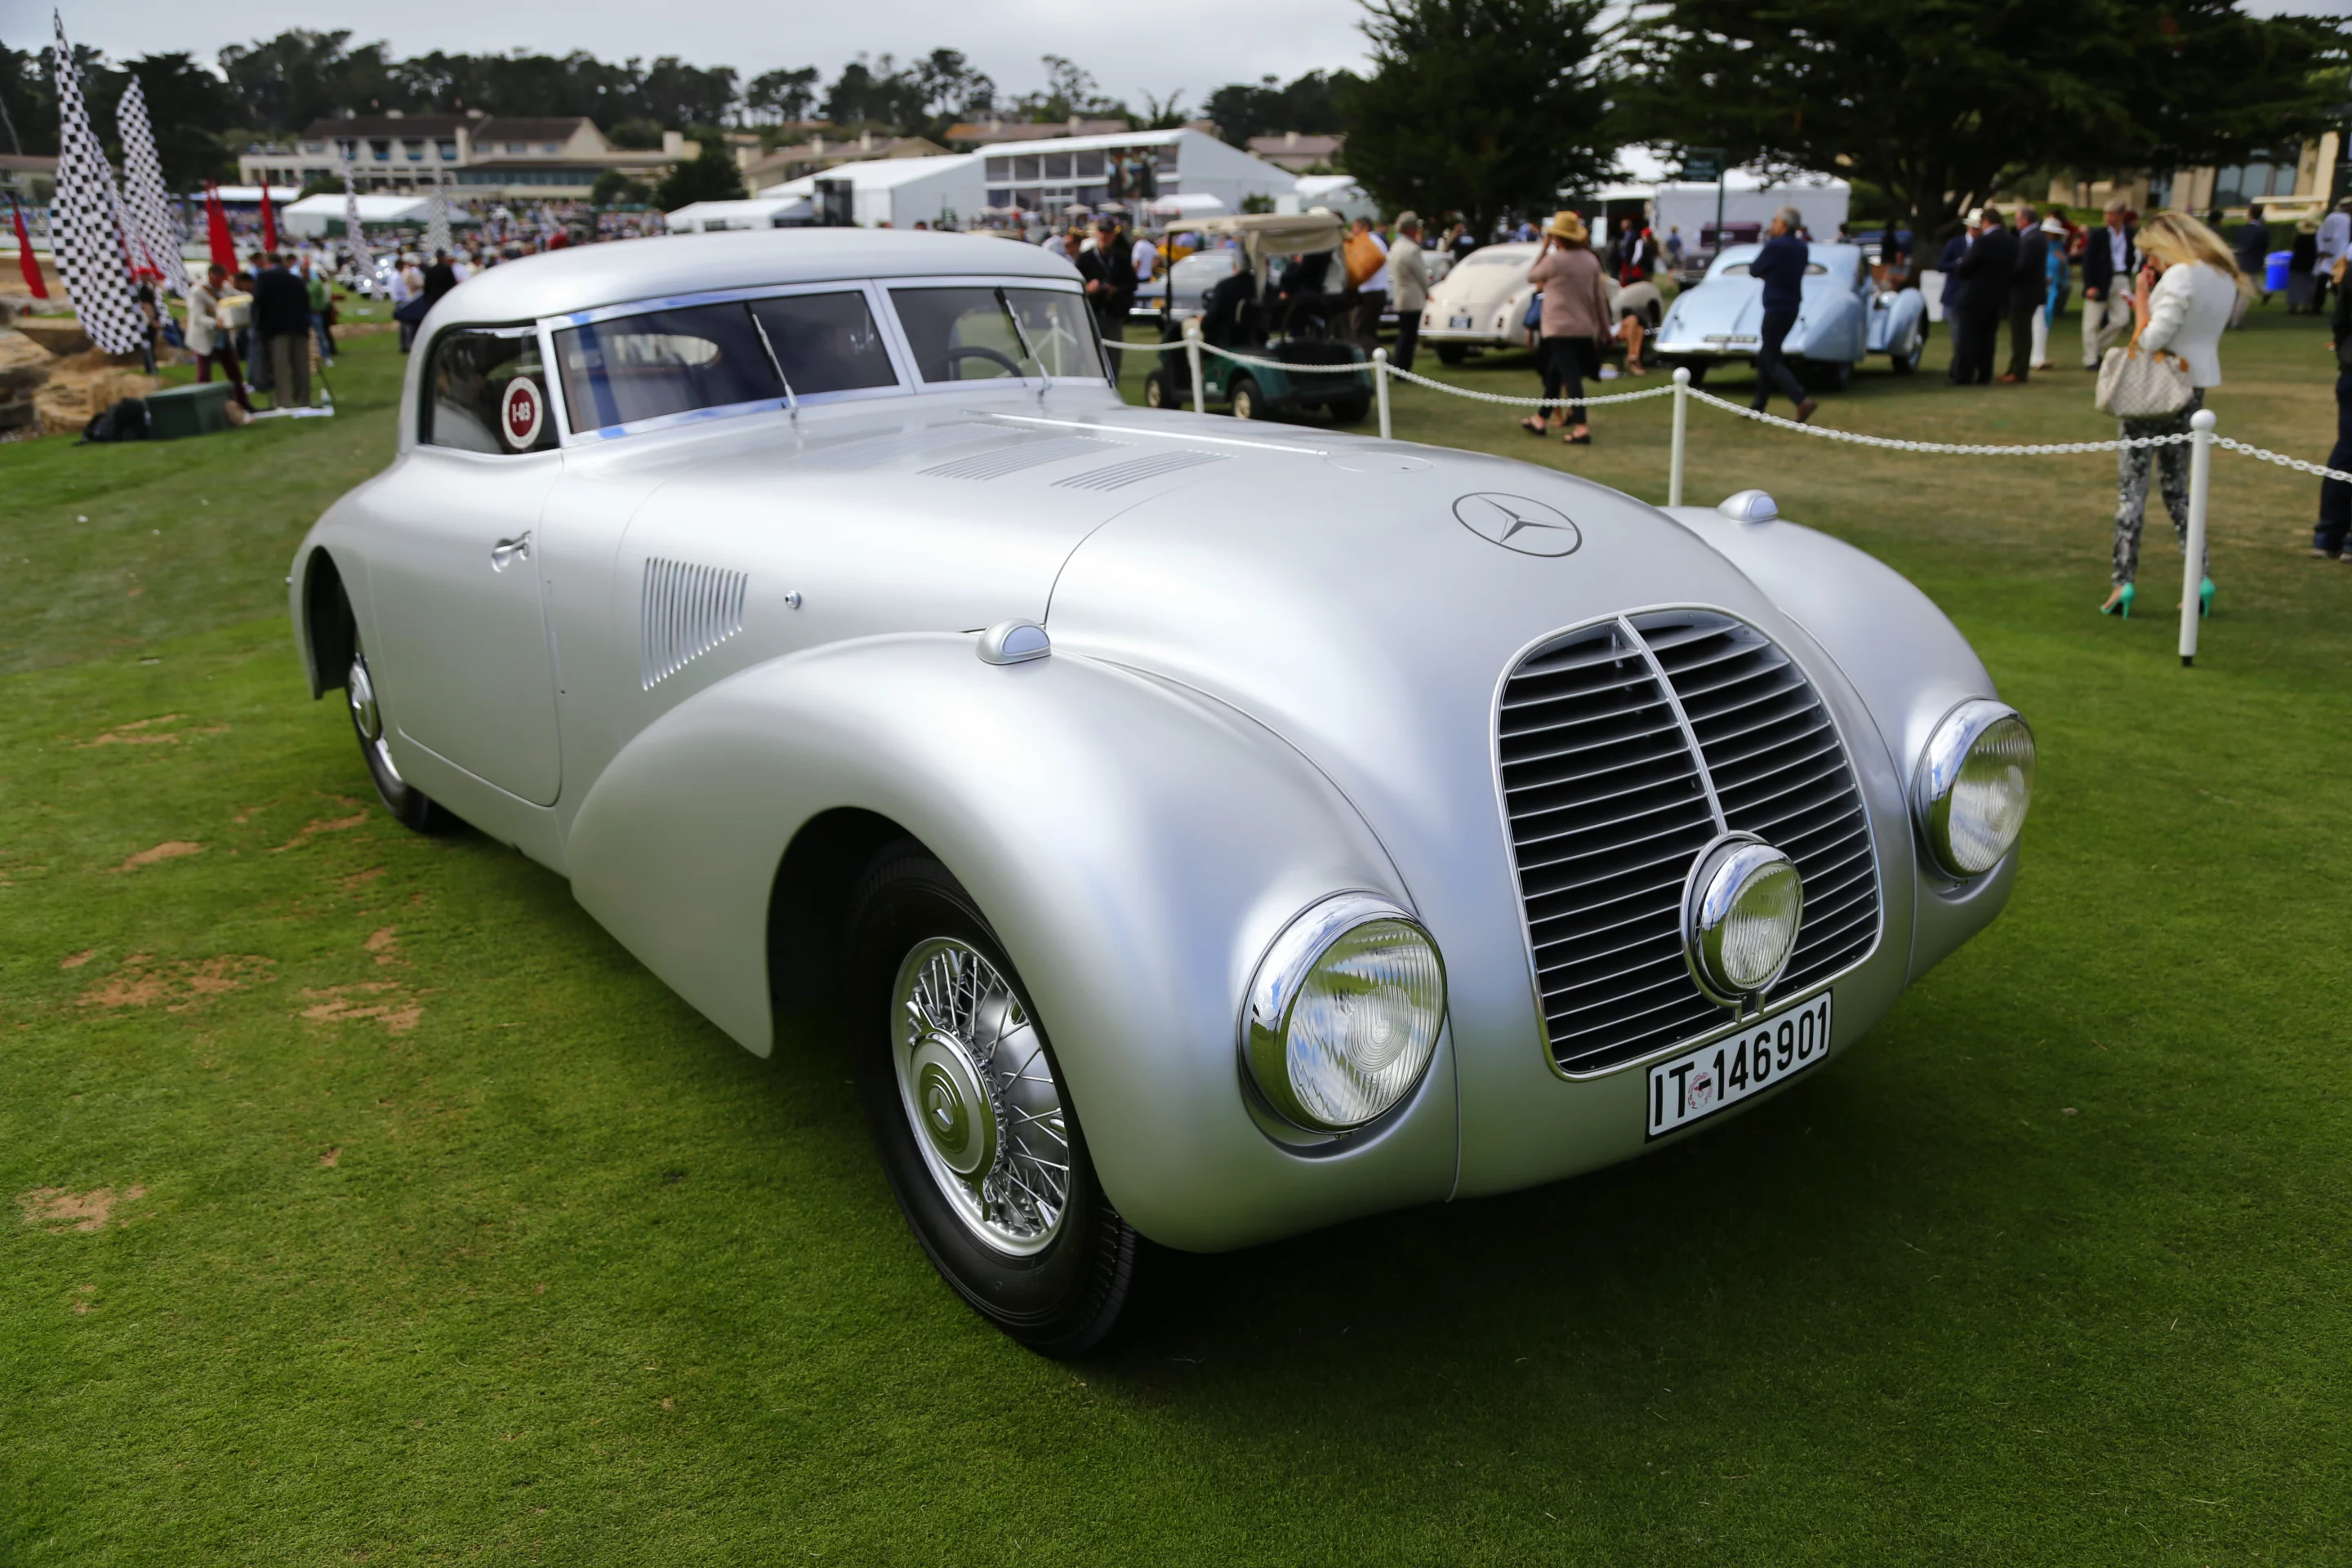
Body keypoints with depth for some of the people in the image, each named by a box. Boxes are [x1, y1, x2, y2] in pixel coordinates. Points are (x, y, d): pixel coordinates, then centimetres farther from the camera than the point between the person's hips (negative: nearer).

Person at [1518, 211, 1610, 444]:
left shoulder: (1555, 260, -14)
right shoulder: (1591, 260, 6)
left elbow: (1531, 276, 1)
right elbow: (1600, 295, 9)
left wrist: (1543, 249, 5)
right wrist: (1604, 326, 16)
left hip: (1561, 328, -7)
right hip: (1585, 328, 7)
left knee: (1571, 376, -9)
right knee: (1554, 373, 19)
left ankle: (1581, 428, -14)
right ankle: (1541, 420, 29)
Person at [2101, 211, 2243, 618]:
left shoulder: (2180, 277, -15)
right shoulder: (2225, 279, 11)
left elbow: (2151, 340, -19)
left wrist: (2141, 297, -8)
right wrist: (2147, 306, 10)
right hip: (2195, 387, 8)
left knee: (2132, 486, -3)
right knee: (2177, 487, 16)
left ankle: (2123, 581, -8)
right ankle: (2202, 576, 10)